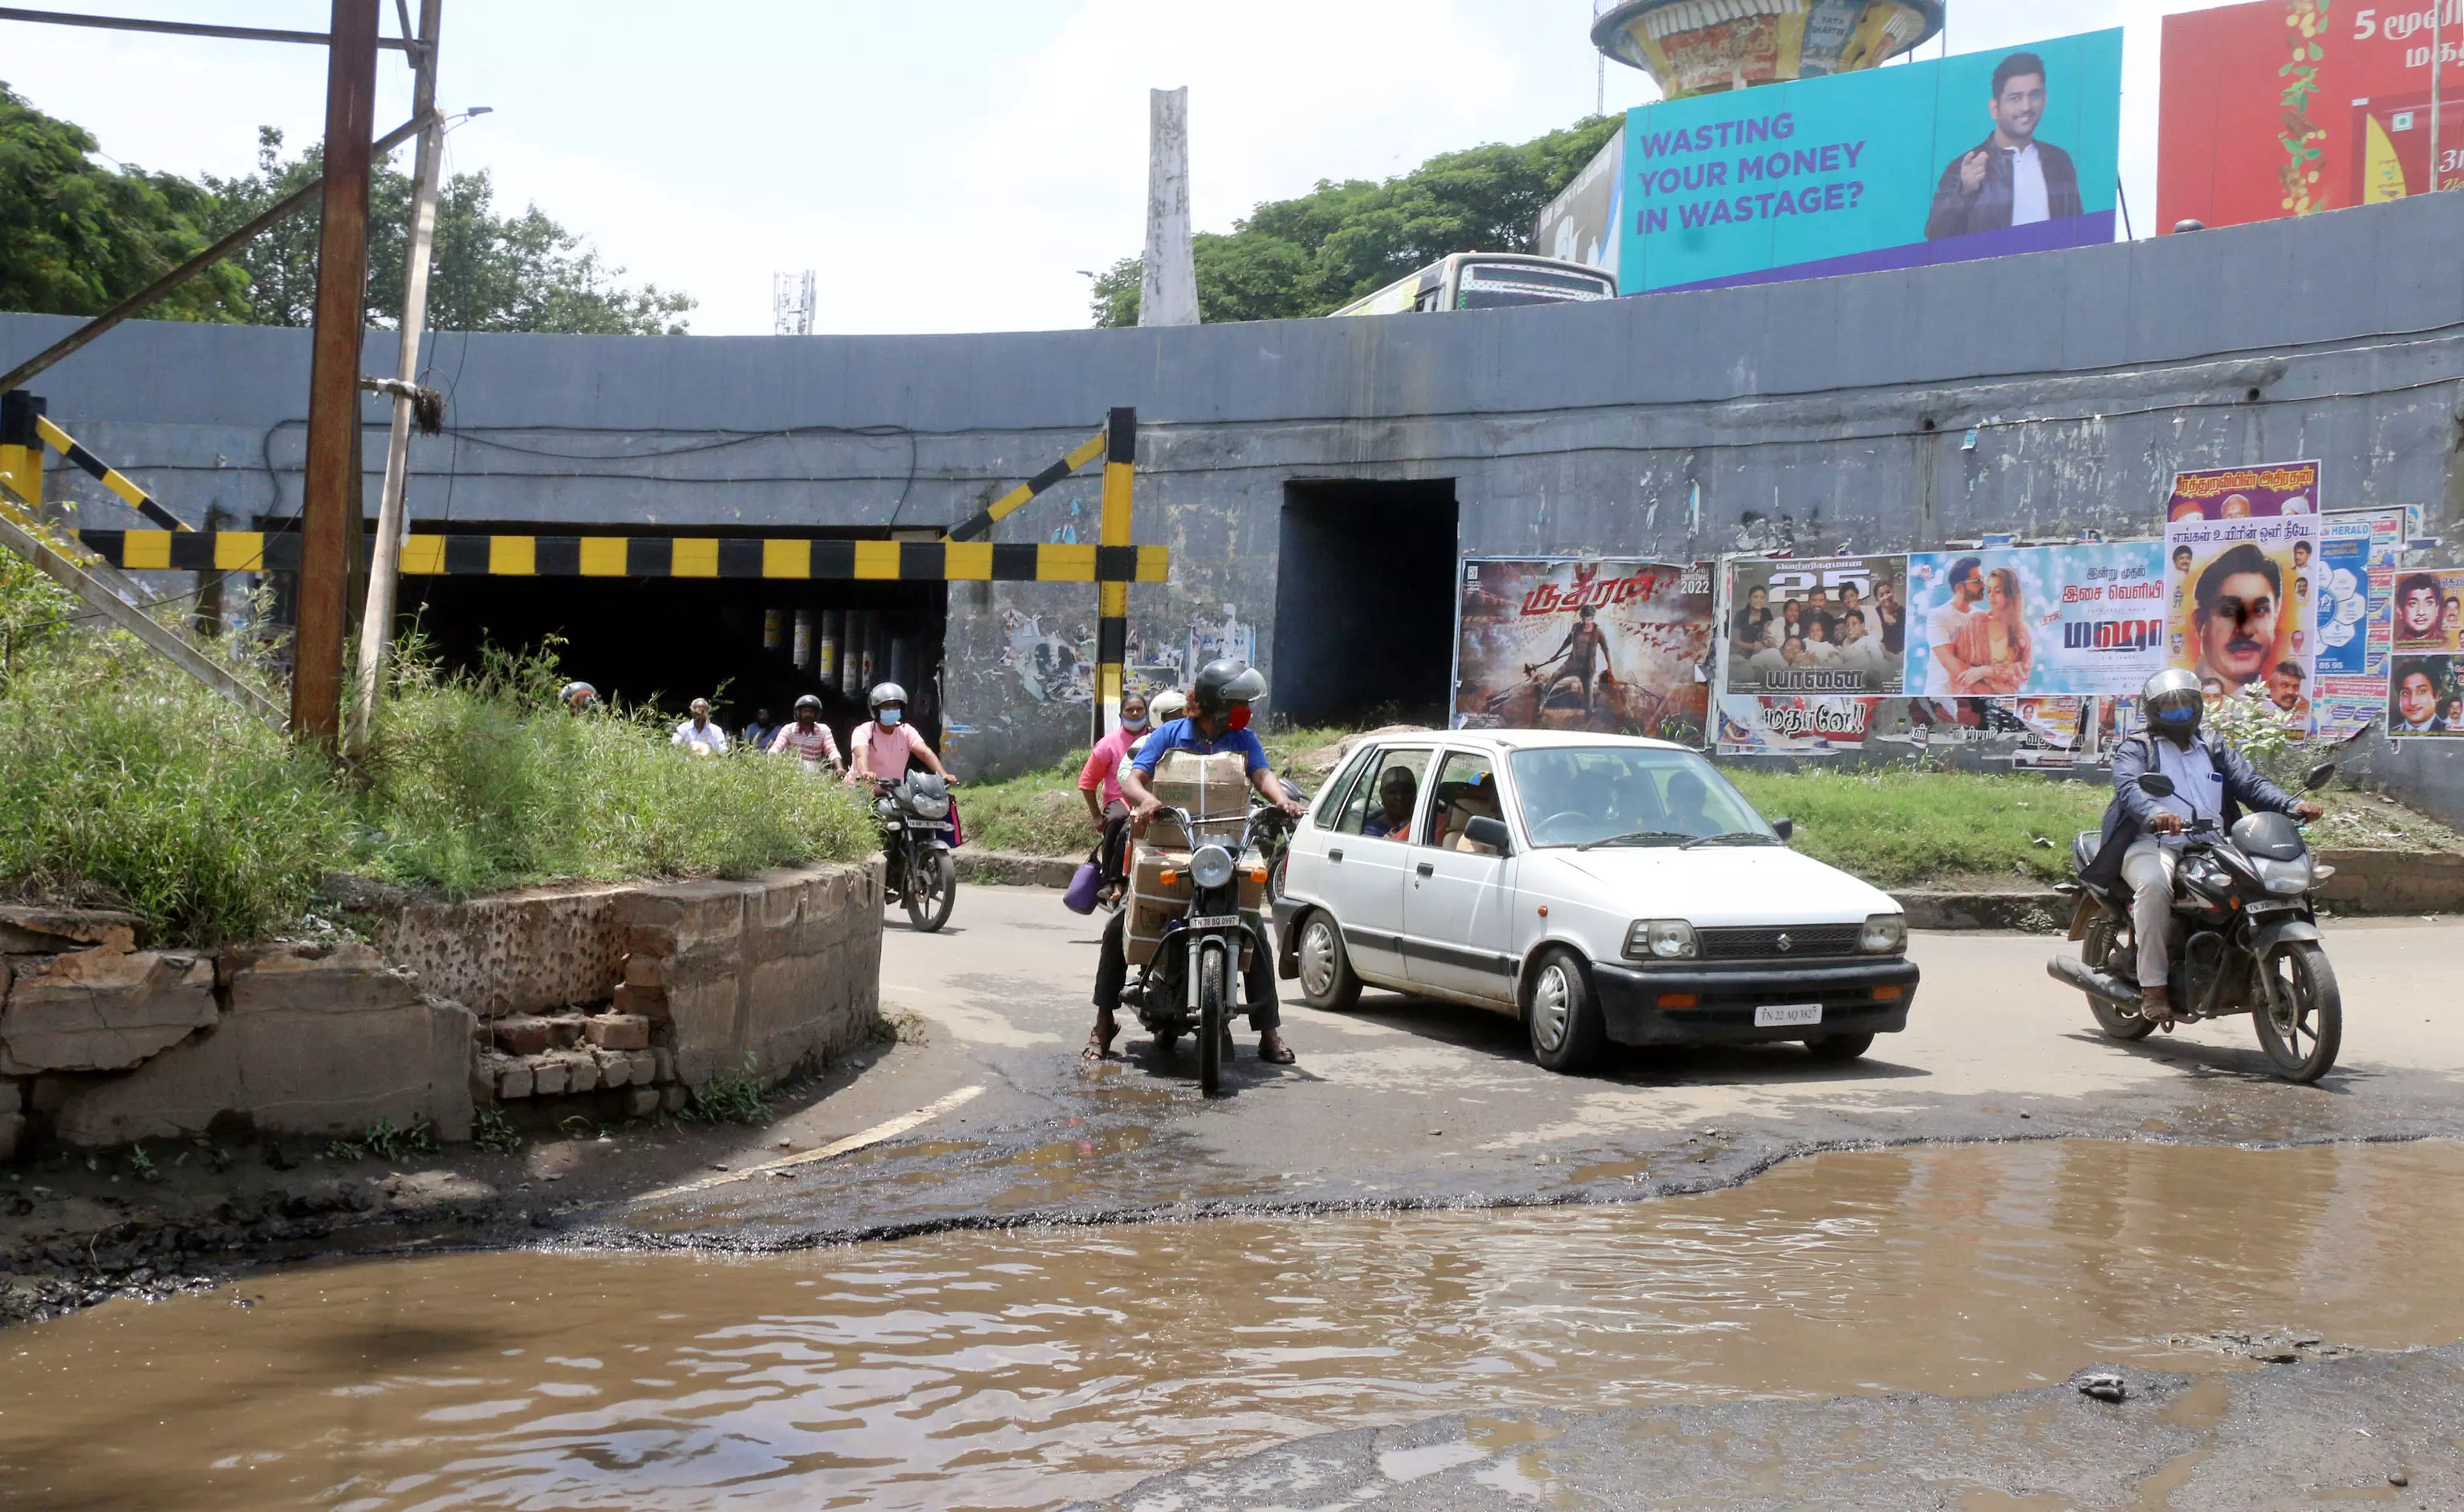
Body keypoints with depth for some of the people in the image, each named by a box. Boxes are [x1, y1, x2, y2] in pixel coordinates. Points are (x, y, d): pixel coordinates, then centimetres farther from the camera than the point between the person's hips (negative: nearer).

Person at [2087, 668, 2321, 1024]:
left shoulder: (2216, 752, 28)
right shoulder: (2135, 748, 12)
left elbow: (2251, 784, 12)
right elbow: (2129, 787, -9)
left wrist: (2293, 805, -10)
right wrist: (2155, 814, -33)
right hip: (2154, 843, -4)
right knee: (2154, 884, -37)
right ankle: (2152, 986, -30)